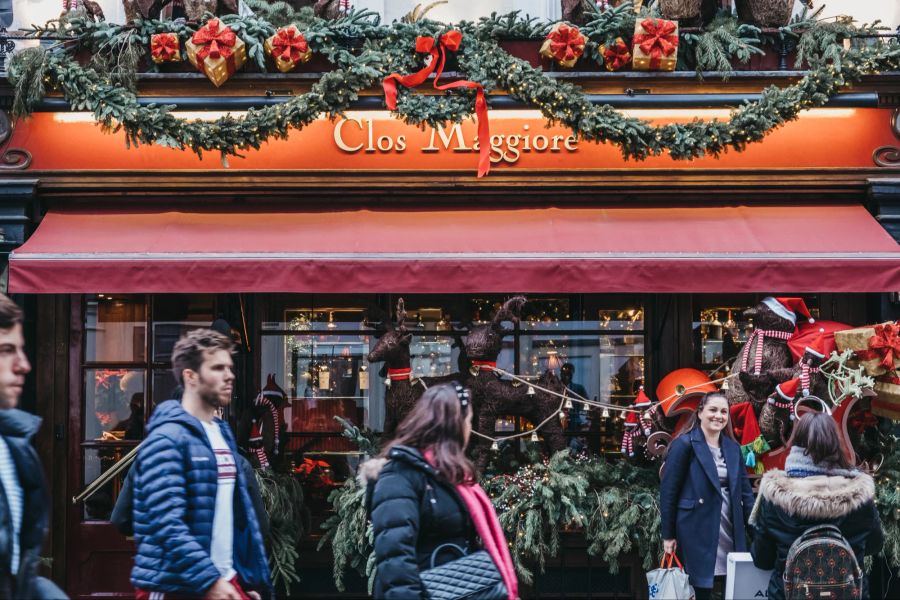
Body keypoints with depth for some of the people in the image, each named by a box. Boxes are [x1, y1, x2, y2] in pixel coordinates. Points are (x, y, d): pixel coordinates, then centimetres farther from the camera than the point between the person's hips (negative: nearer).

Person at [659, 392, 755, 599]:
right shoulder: (684, 444, -6)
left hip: (731, 533, 6)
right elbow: (668, 491, -7)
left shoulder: (732, 448, 13)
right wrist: (668, 535, -8)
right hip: (697, 532, -6)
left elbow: (745, 491, 14)